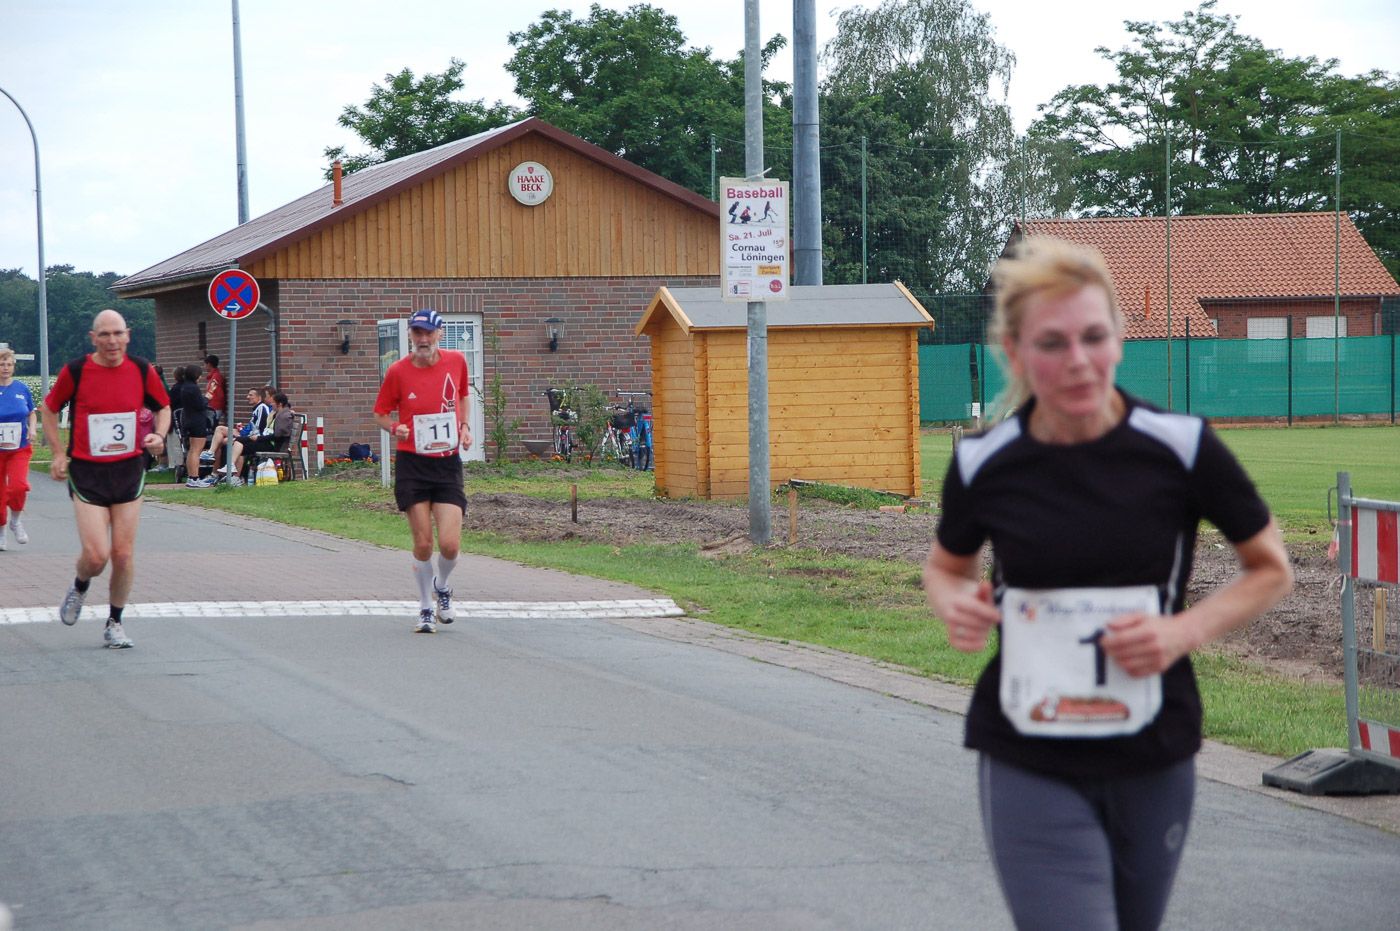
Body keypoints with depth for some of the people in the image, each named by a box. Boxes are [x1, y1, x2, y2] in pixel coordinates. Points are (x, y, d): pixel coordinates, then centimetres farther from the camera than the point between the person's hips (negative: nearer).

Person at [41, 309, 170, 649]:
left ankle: (115, 623, 20)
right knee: (96, 555, -11)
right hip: (86, 471, -2)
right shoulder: (75, 371, -7)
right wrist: (59, 453, 3)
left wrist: (158, 435, -5)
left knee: (124, 554, 2)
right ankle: (79, 587, 24)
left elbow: (163, 407, 15)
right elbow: (49, 408, 9)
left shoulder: (142, 370, -1)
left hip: (129, 470, 2)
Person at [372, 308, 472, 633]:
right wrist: (395, 428, -15)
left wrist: (464, 427, 7)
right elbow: (380, 414, 6)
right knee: (423, 543, -3)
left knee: (450, 544, -10)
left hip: (448, 463, 1)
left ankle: (442, 587, 24)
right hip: (412, 464, -1)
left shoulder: (456, 361, 1)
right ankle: (426, 608, 19)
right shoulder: (398, 371, -5)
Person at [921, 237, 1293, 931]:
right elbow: (947, 566, 15)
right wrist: (954, 603, -8)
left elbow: (1271, 570, 4)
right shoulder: (983, 465, -6)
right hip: (1029, 770, -1)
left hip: (1155, 768, 1)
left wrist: (1185, 630, -13)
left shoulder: (1180, 447, -8)